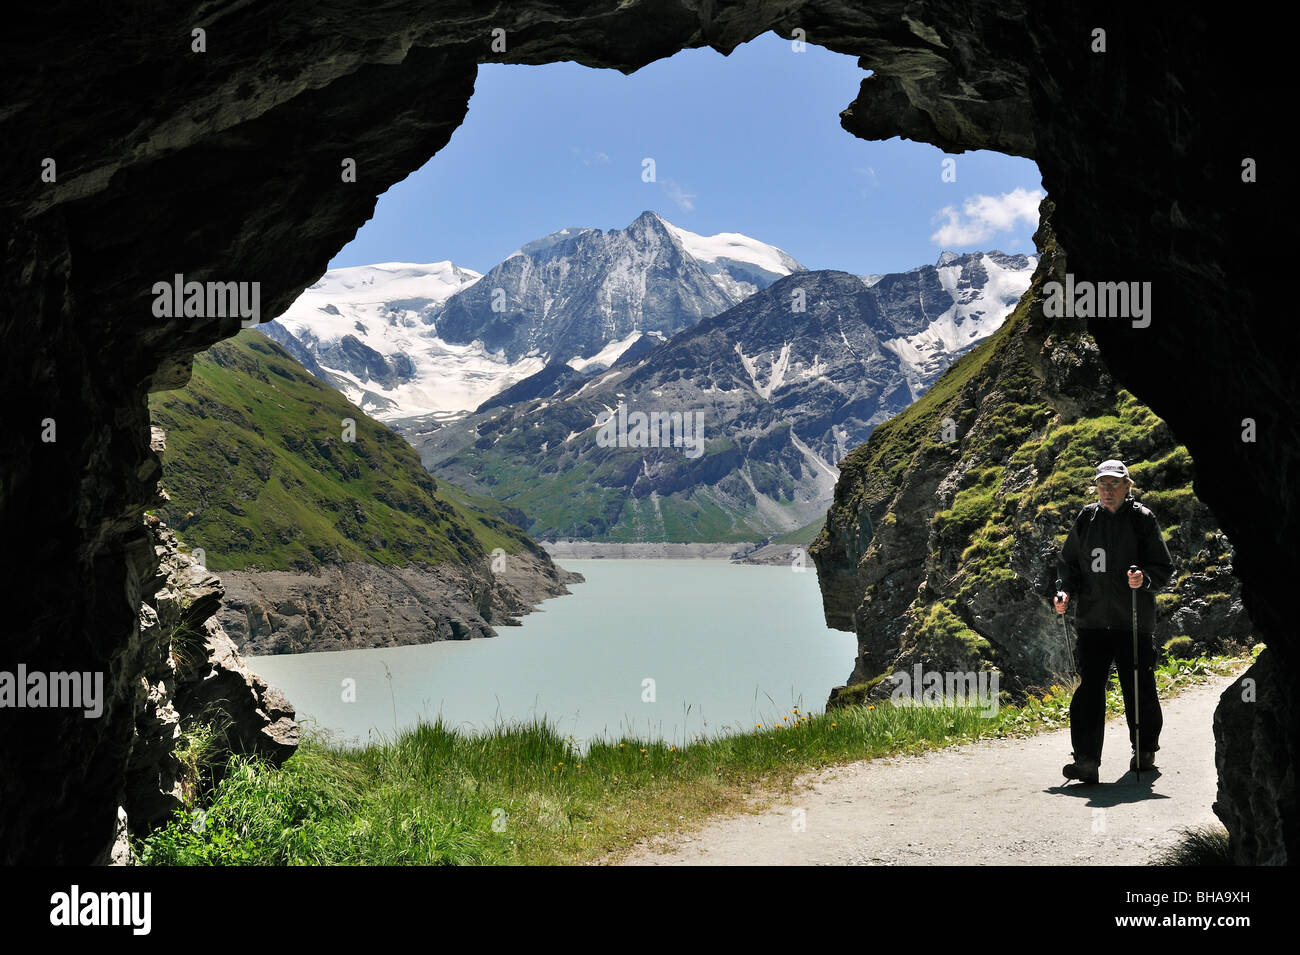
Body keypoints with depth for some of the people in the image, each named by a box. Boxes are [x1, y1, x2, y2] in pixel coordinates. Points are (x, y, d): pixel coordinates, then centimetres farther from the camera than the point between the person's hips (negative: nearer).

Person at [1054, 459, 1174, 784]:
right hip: (1092, 619, 2)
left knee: (1139, 688, 6)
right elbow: (1070, 563, 19)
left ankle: (1145, 751, 27)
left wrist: (1144, 579, -20)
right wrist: (1066, 592, 2)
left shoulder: (1142, 519, 0)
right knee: (1089, 688, -5)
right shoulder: (1085, 519, 9)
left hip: (1133, 622, -2)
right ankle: (1086, 760, -5)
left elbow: (1164, 568, 0)